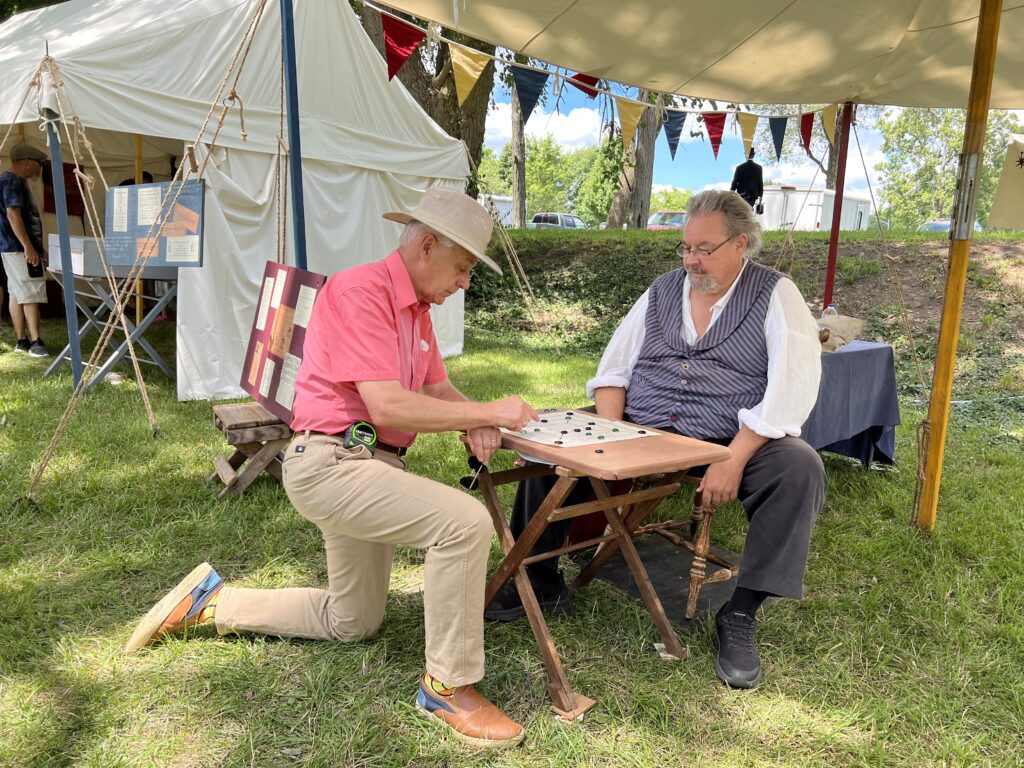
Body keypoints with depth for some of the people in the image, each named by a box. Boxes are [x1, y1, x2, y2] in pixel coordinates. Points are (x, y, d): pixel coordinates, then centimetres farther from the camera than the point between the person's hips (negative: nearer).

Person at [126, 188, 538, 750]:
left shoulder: (417, 308, 12)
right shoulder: (359, 290, -19)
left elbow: (437, 388, 15)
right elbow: (387, 407, -27)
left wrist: (475, 422, -7)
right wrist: (488, 412, -21)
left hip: (369, 467, 10)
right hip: (330, 464, -10)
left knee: (352, 622, 21)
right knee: (465, 522, -27)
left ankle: (211, 601, 34)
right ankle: (448, 687, -8)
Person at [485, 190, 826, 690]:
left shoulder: (775, 296, 0)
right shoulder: (661, 292, 13)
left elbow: (792, 387, -13)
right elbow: (614, 369, 10)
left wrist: (733, 461, -24)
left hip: (732, 441, -3)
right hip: (640, 430, 3)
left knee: (800, 469, -31)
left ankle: (740, 616, -17)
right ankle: (541, 582, -3)